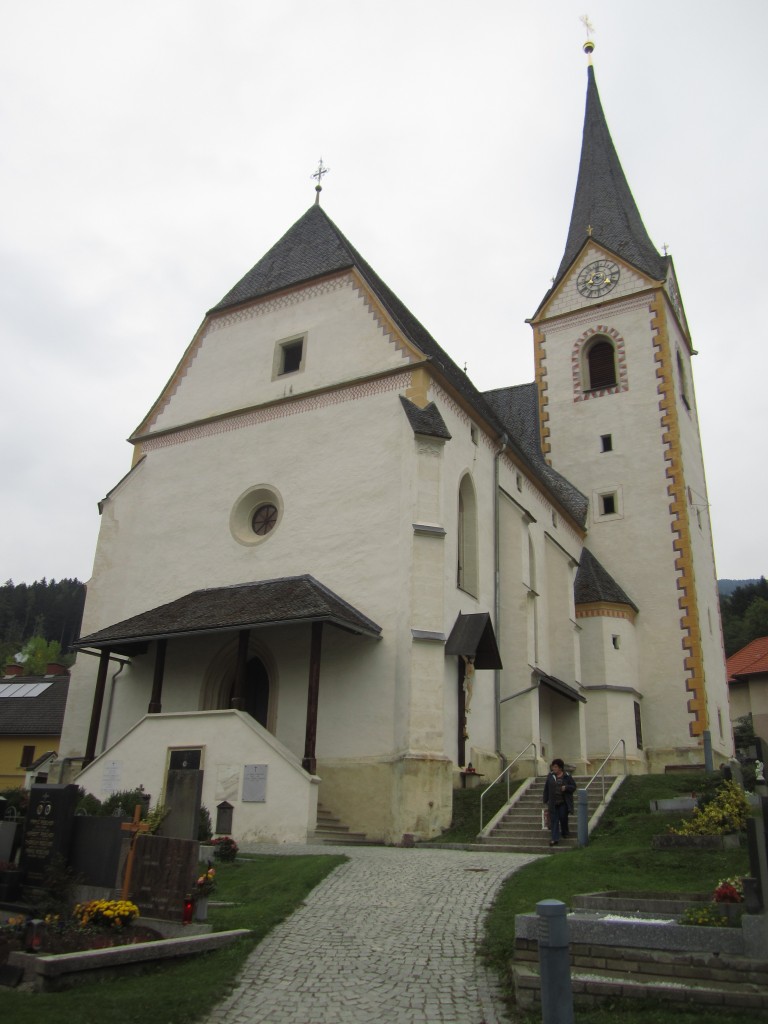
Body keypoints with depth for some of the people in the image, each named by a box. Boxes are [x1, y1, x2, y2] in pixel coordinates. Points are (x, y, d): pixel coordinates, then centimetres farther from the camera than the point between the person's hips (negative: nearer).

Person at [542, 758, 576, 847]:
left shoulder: (567, 776, -2)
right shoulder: (550, 776, 4)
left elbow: (574, 786, 2)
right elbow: (546, 788, 9)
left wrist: (566, 787, -18)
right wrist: (545, 800, 8)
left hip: (563, 803, -2)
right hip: (553, 803, 2)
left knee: (563, 818, 5)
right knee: (554, 820, -2)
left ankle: (565, 832, 33)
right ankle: (555, 838, -1)